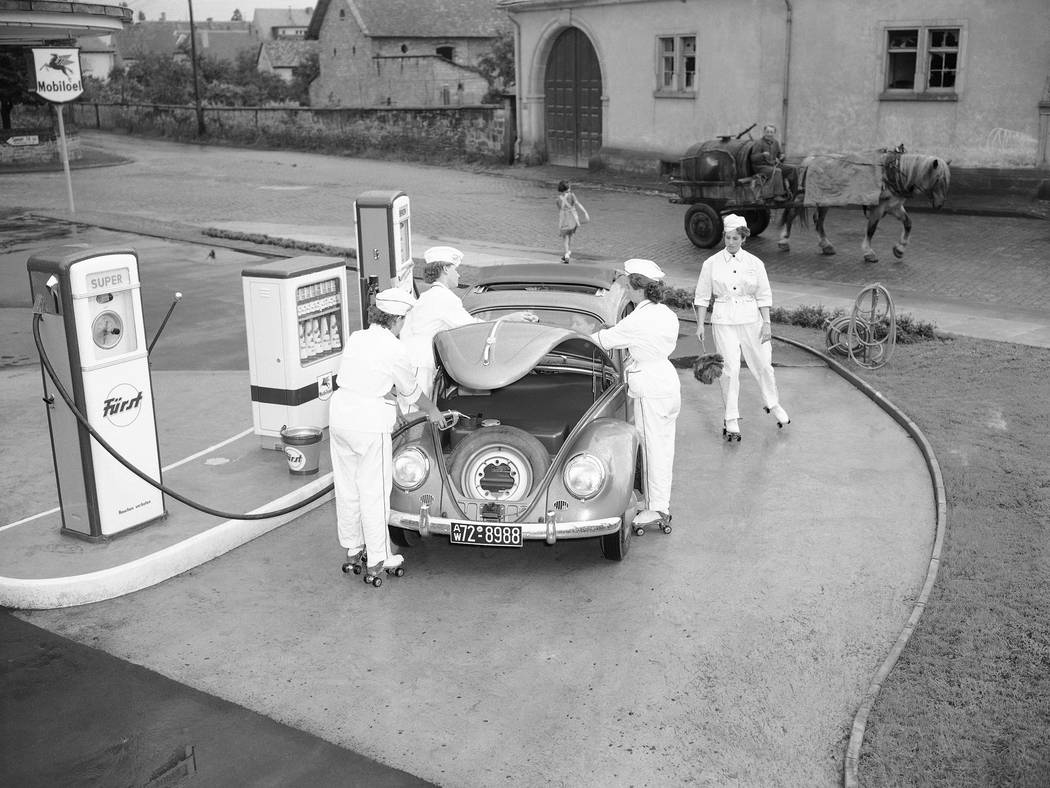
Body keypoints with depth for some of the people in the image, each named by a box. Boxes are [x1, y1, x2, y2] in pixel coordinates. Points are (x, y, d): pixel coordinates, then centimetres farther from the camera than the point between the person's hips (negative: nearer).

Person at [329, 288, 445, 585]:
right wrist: (432, 411, 20)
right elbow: (411, 391, 2)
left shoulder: (355, 338, 7)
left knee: (346, 488, 15)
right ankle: (377, 560, 10)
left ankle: (352, 550, 29)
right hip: (370, 423, -7)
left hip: (340, 414, 7)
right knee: (374, 492, 3)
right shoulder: (395, 349, -11)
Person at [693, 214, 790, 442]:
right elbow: (702, 297, 4)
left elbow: (763, 296, 6)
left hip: (750, 319, 2)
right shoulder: (711, 263, 0)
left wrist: (766, 323, 0)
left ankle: (773, 404, 35)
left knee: (762, 363, 9)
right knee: (730, 369, -5)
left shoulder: (754, 263, 2)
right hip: (723, 321, -1)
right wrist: (700, 325, 0)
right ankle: (731, 419, 7)